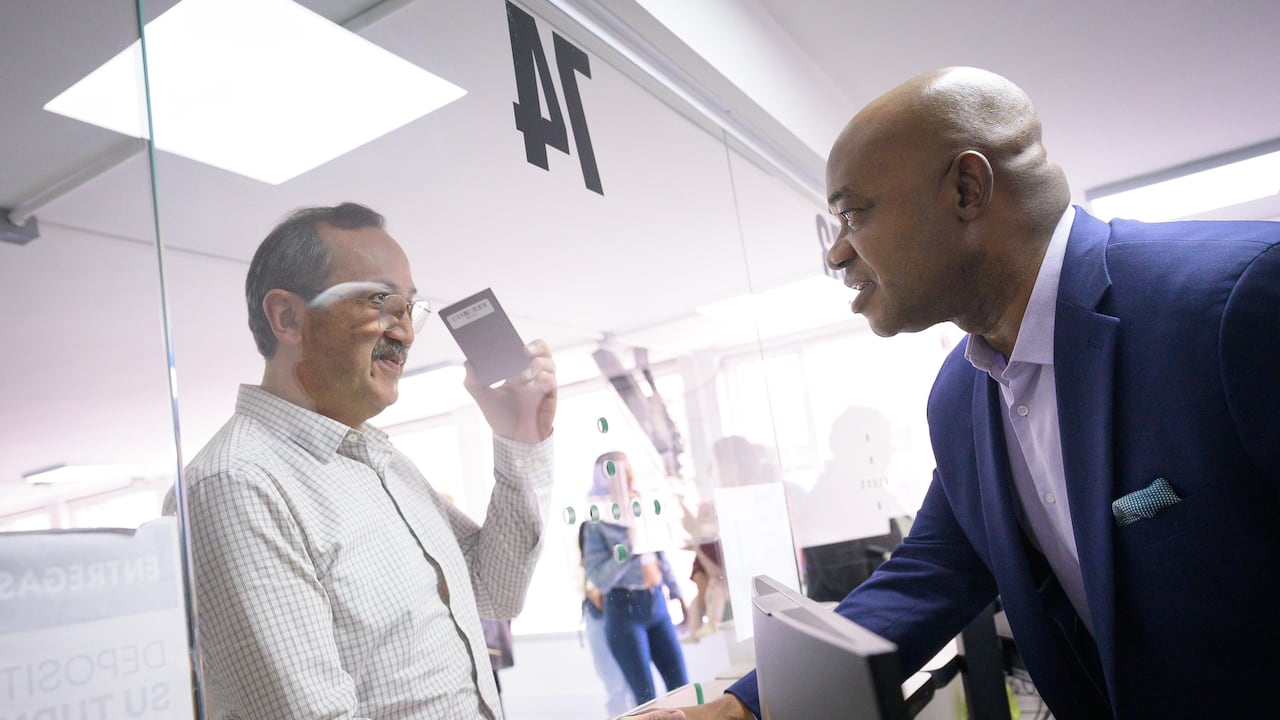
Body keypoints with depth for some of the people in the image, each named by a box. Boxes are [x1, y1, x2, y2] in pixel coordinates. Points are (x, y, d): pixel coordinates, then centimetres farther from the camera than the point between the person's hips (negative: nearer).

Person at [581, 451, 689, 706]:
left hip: (656, 603, 5)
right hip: (624, 610, -5)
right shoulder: (597, 525, -9)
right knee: (647, 696, 1)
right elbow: (600, 579, -17)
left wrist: (676, 592, 18)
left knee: (681, 685, 7)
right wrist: (629, 544, -22)